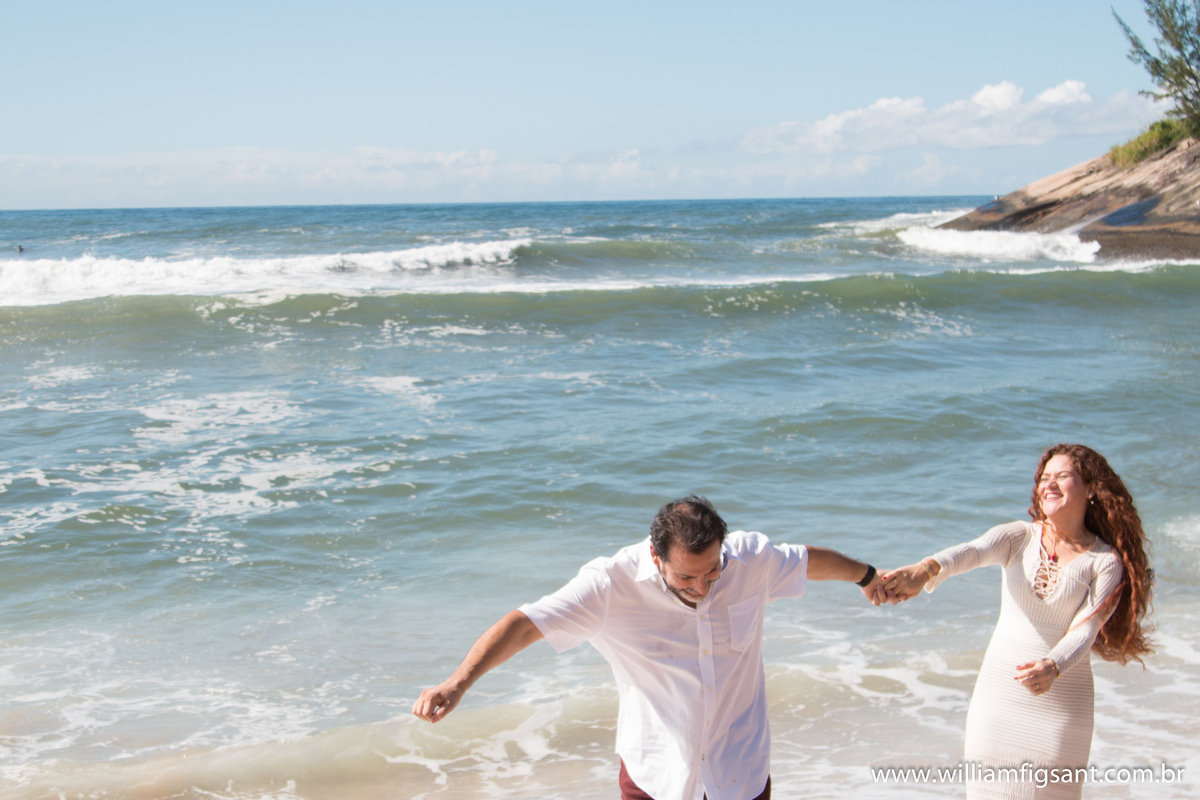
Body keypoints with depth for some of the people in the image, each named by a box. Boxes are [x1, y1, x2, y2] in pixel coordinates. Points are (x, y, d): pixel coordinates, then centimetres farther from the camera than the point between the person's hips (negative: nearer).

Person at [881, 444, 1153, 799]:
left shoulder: (1106, 562, -4)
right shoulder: (1018, 537, 0)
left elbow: (1084, 630, -15)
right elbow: (972, 551, -21)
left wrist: (1051, 667, -36)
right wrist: (926, 569, -43)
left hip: (1061, 697, -2)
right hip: (999, 687, 2)